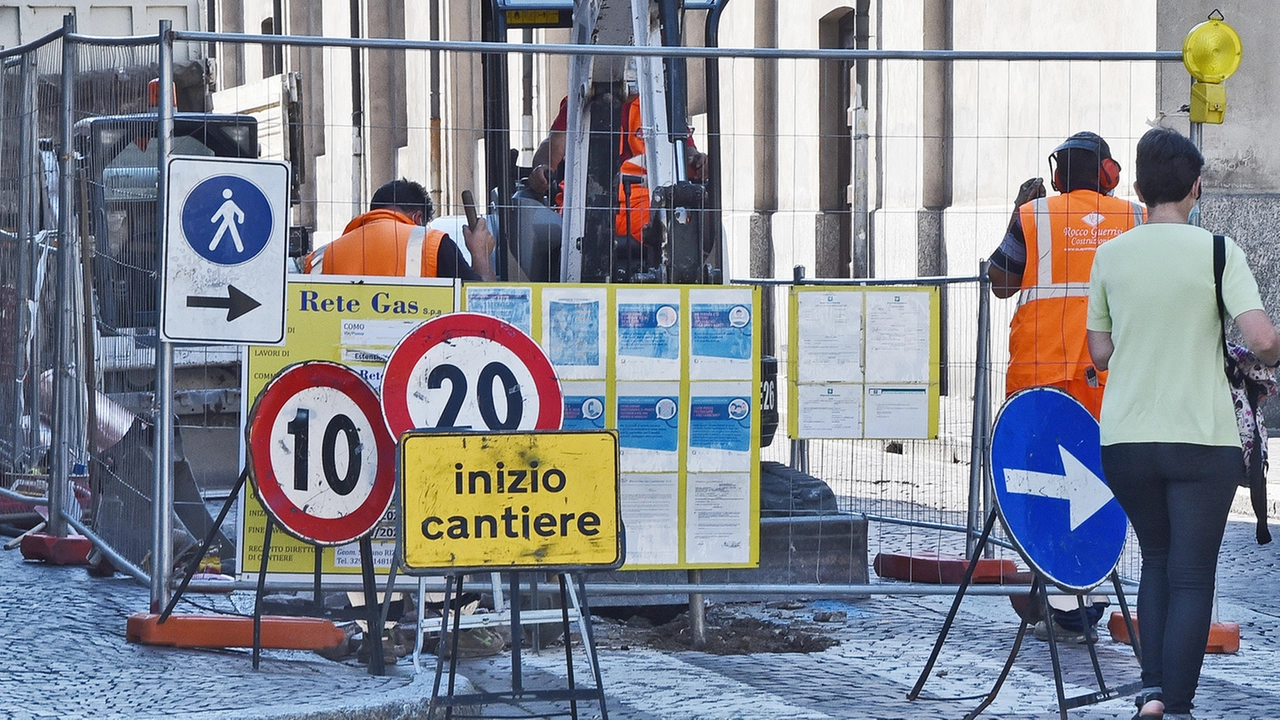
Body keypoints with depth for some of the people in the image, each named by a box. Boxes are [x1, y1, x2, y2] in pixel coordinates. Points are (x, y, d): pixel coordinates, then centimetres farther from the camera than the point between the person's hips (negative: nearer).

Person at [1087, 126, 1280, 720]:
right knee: (1191, 576, 3)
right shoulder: (1217, 251, -7)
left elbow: (1099, 353, 8)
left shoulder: (1110, 254, 2)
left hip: (1125, 440, 3)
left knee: (1157, 559, 19)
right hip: (1202, 438, -3)